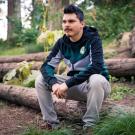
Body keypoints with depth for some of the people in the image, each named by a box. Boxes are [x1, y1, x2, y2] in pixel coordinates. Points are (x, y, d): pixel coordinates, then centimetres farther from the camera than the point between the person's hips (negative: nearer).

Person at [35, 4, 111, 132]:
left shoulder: (93, 39, -18)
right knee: (40, 80, -9)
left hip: (96, 84, -5)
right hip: (75, 85, 5)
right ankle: (52, 123, -5)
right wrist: (53, 83, -30)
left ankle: (89, 126, -21)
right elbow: (46, 65, -7)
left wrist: (67, 84, -35)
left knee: (96, 80, -40)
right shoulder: (62, 42, -3)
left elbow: (96, 66, -32)